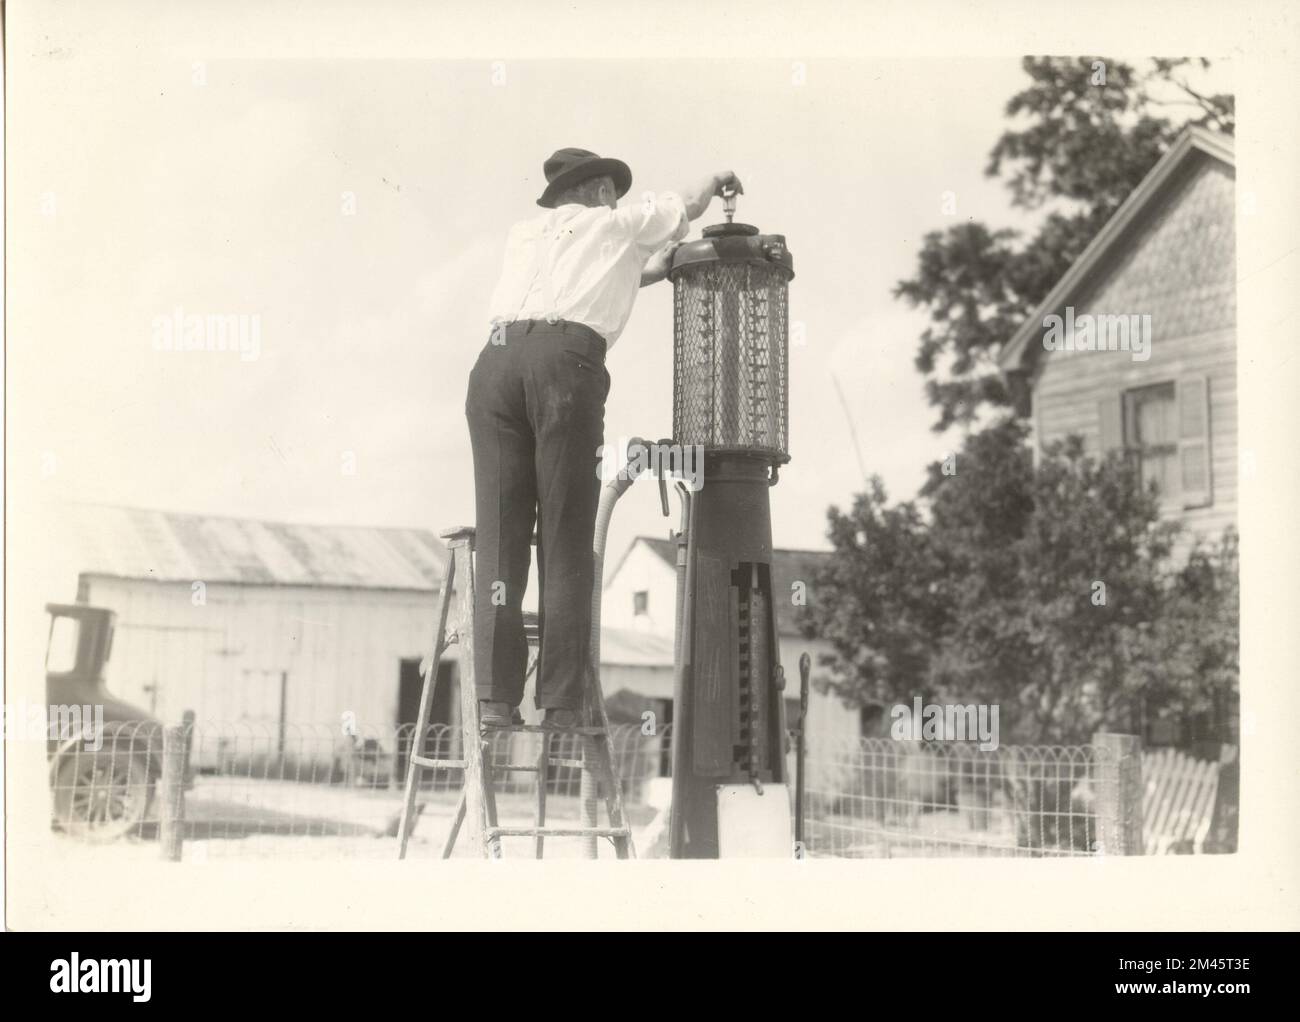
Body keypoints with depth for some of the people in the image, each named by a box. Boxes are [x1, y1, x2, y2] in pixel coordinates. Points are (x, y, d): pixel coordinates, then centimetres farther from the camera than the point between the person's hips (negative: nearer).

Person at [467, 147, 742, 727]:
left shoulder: (525, 235, 32)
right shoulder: (616, 224, 23)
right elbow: (684, 205, 41)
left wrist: (647, 272, 54)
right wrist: (716, 180, 61)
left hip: (496, 360, 4)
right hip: (566, 364, -4)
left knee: (500, 534, 1)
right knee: (566, 540, -2)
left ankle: (495, 696, -7)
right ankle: (561, 702, -7)